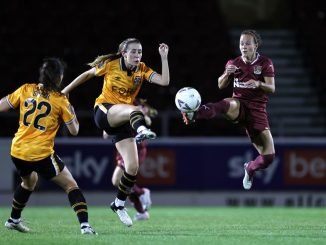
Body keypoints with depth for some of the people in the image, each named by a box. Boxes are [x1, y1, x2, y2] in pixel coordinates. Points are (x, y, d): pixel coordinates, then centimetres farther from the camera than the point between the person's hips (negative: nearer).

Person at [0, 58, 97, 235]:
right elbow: (74, 130, 2)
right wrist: (71, 111, 15)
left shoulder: (26, 90, 3)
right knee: (71, 185, 5)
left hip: (17, 152, 5)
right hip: (41, 154, -5)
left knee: (29, 181, 35)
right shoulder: (60, 100, -5)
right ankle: (84, 225, -11)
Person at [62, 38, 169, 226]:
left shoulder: (142, 70, -1)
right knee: (135, 110, -38)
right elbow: (87, 74, 8)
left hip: (123, 119, 4)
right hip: (104, 111, -4)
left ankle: (119, 204, 16)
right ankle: (141, 130, -74)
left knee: (133, 166, -5)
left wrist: (164, 57, -21)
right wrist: (65, 91, 13)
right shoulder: (110, 65, -7)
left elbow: (164, 81, -16)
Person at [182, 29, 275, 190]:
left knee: (268, 156, -8)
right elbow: (221, 86, 9)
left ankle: (250, 169, 28)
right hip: (239, 105, 0)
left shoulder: (265, 63, 0)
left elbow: (272, 89, -7)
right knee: (229, 104, -42)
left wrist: (259, 84, -28)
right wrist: (227, 74, -12)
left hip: (257, 109, 0)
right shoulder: (234, 63, 7)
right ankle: (194, 114, -69)